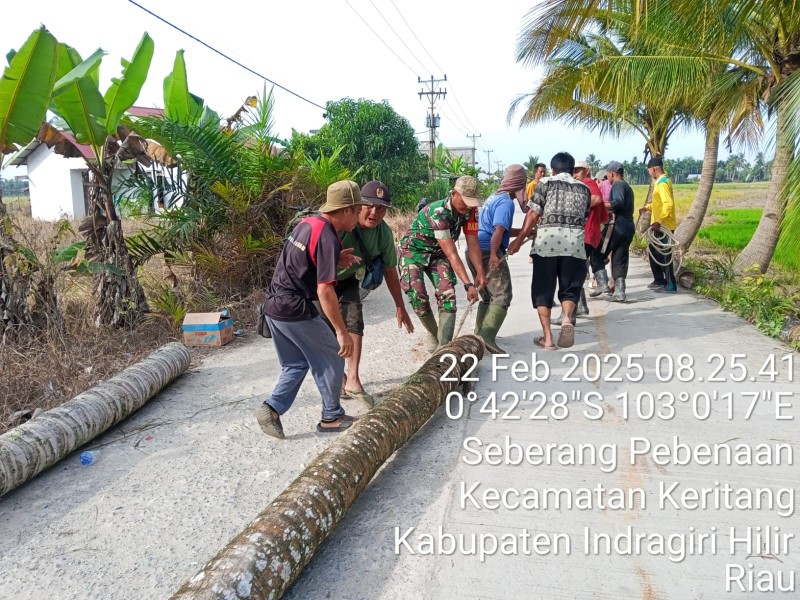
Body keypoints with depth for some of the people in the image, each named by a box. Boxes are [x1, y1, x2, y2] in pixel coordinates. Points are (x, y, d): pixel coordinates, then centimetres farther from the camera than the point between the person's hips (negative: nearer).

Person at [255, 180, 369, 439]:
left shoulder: (307, 223, 9)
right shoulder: (328, 238, -18)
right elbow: (324, 291, -23)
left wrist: (335, 260, 10)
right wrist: (342, 331, -18)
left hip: (274, 305, 9)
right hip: (295, 310, -9)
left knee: (296, 362, 22)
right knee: (331, 359, 9)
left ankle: (272, 407, 10)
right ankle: (332, 417, 20)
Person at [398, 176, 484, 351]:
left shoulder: (470, 211, -15)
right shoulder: (438, 213, -35)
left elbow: (473, 243, -13)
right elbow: (452, 254, -37)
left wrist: (480, 271, -25)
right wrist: (468, 284, -39)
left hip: (437, 253, 5)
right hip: (413, 250, -5)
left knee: (447, 293, -12)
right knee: (417, 296, -15)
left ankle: (444, 344, -11)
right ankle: (433, 333, 12)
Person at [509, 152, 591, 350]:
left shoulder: (545, 182, 10)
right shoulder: (584, 188, 19)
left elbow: (533, 214, 0)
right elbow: (584, 218, 21)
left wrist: (519, 239, 3)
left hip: (547, 237, -2)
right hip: (574, 240, 2)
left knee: (543, 288, 7)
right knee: (570, 287, 11)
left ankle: (547, 337, 6)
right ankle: (566, 318, -19)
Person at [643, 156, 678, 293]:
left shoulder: (662, 183, -17)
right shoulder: (660, 182, 14)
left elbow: (668, 204, -28)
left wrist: (659, 221, -32)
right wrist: (647, 207, 20)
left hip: (664, 226, -10)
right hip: (660, 226, 10)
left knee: (664, 255, -4)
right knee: (653, 252, 17)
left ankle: (670, 286, 2)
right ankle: (659, 280, 26)